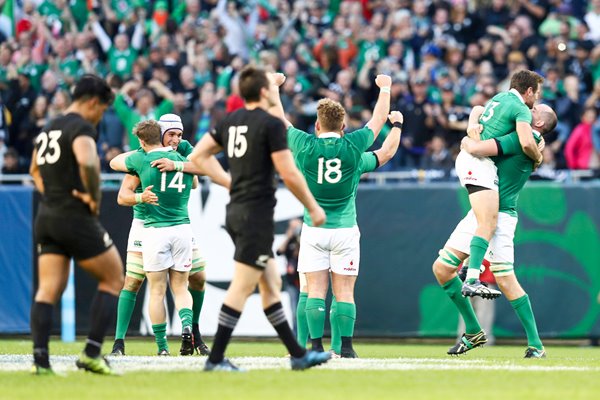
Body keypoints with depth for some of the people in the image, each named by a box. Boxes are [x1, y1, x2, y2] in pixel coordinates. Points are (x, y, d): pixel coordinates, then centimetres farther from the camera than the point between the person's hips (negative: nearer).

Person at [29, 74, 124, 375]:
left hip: (46, 216, 8)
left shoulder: (48, 130, 17)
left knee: (48, 290, 3)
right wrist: (94, 197, -18)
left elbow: (35, 170, 33)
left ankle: (40, 358, -11)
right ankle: (92, 353, -1)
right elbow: (87, 162, -31)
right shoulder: (81, 127, -11)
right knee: (113, 279, 7)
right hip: (76, 218, -7)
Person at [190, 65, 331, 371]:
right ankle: (215, 358, -8)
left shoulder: (230, 121, 9)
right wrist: (313, 208, -3)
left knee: (271, 285, 13)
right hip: (257, 213, -9)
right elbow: (289, 175, -14)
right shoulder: (271, 125, -13)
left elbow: (197, 156, 10)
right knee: (241, 288, -7)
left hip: (236, 211, 9)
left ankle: (297, 354, 19)